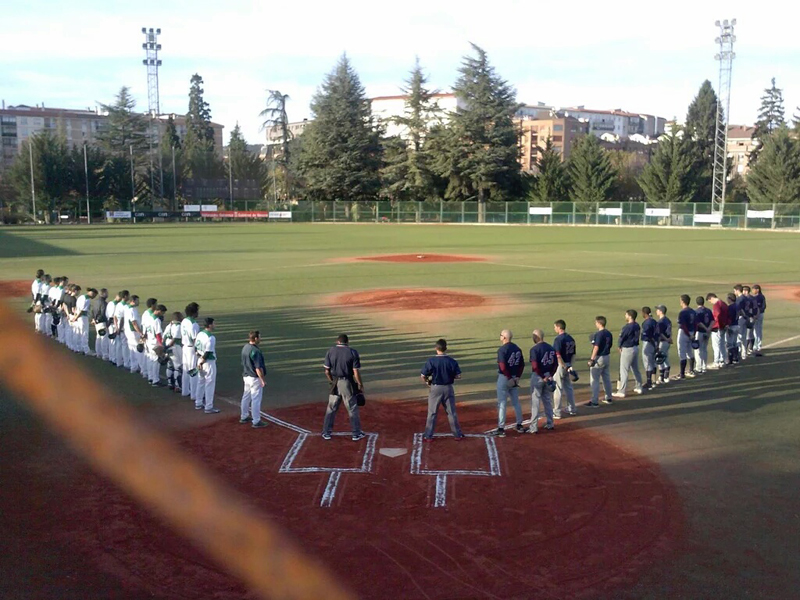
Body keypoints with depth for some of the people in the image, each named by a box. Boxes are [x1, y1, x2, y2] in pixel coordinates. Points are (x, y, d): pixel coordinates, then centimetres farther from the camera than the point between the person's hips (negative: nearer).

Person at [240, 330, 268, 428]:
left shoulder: (245, 347, 4)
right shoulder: (255, 351, -24)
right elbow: (258, 368, -24)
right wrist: (263, 380, -18)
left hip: (246, 376, 9)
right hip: (255, 378, -9)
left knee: (246, 397, 20)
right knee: (256, 399, -2)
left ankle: (244, 417, 32)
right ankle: (256, 421, 5)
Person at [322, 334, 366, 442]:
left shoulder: (330, 351, 0)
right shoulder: (352, 352, -7)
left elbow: (327, 371, 1)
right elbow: (356, 372, -11)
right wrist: (360, 385, 1)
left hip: (335, 383, 2)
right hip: (348, 384, -2)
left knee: (331, 408, 13)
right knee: (353, 409, 8)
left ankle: (326, 433, 19)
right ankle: (356, 433, 14)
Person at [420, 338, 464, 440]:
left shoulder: (431, 361, -13)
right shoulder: (452, 361, -9)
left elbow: (423, 375, -13)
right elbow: (458, 376, -7)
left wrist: (427, 381, 8)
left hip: (435, 388, -1)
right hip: (448, 388, 2)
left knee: (432, 413, 8)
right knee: (451, 412, 13)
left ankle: (428, 436, 11)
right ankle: (457, 434, 20)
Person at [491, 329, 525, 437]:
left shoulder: (502, 349, -16)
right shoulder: (517, 348, 6)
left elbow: (503, 367, -24)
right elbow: (522, 364, 7)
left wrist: (509, 378, -16)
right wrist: (517, 377, 4)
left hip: (504, 378, -7)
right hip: (514, 378, 7)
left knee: (502, 403, -1)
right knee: (516, 402, 17)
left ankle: (501, 429, 1)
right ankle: (519, 425, 24)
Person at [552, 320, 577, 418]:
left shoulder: (558, 339, -17)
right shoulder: (571, 338, 8)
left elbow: (558, 356, -23)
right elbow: (573, 354, 12)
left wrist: (565, 367, -19)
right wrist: (569, 365, 14)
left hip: (560, 366, -8)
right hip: (568, 365, 8)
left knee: (558, 389, -2)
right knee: (568, 387, 18)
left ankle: (557, 412, 1)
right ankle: (572, 409, 26)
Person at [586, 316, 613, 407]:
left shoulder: (599, 334, -19)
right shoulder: (609, 333, 7)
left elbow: (596, 348, -21)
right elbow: (610, 345, 12)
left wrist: (591, 359, -19)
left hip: (599, 358, -9)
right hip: (607, 357, 9)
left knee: (594, 380, -4)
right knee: (606, 378, 18)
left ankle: (594, 401, -3)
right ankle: (608, 398, 26)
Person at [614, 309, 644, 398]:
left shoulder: (627, 327, -22)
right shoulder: (637, 326, 5)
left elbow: (621, 338, -16)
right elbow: (636, 336, 10)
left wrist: (620, 346, 5)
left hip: (627, 350, -9)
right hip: (636, 348, 9)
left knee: (623, 371, -4)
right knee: (636, 369, 20)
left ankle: (621, 392, -3)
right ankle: (639, 387, 31)